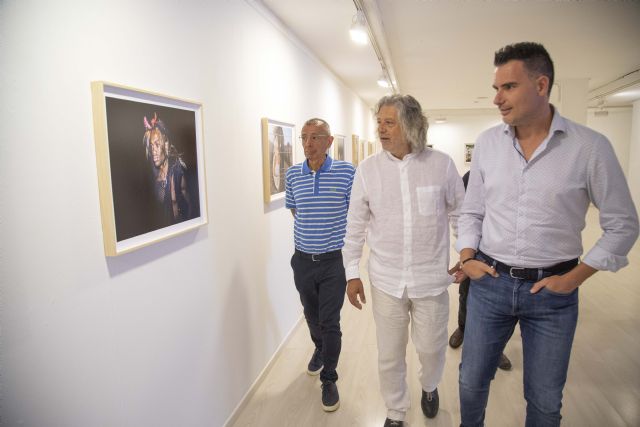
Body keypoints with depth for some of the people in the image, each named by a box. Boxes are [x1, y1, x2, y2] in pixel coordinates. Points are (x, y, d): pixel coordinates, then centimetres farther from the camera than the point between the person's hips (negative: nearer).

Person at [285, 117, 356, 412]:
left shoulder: (346, 172, -10)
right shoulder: (292, 174, -1)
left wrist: (334, 233, 0)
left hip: (333, 261, -3)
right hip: (303, 260, 4)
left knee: (330, 322, 2)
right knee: (311, 315, 21)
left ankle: (328, 379, 22)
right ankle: (320, 349, 51)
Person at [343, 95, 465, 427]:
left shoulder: (441, 164, -6)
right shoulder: (367, 169, -3)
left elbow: (461, 215, 5)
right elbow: (355, 225, 2)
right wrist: (352, 273, 3)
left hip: (431, 278, 0)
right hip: (386, 280, 1)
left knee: (431, 347, 15)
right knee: (389, 354, 12)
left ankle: (429, 387, 51)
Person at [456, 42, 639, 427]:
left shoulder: (590, 147, -9)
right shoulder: (487, 143, -1)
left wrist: (575, 278, -7)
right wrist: (467, 258, -3)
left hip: (552, 290, -2)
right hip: (489, 282, 2)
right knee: (472, 381, 16)